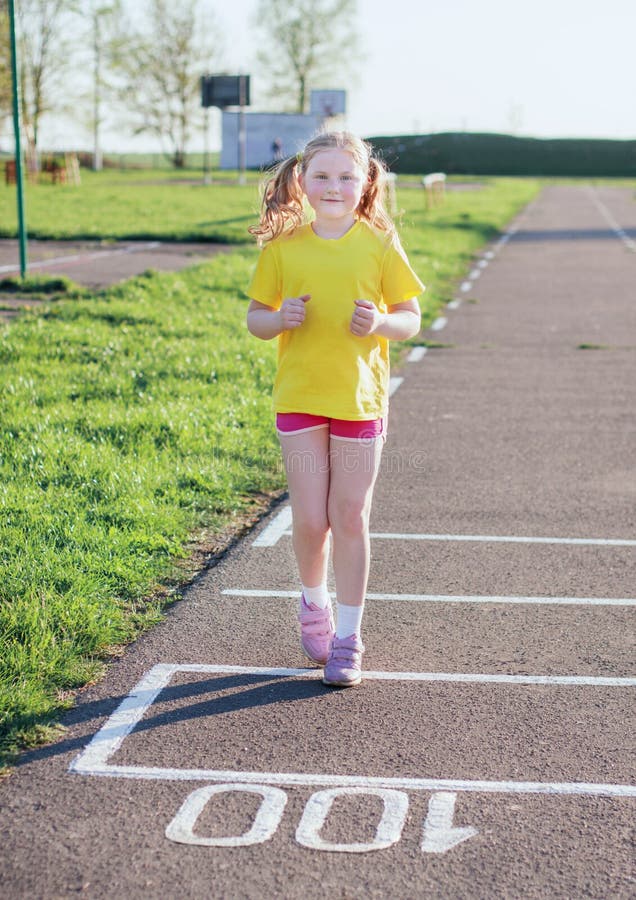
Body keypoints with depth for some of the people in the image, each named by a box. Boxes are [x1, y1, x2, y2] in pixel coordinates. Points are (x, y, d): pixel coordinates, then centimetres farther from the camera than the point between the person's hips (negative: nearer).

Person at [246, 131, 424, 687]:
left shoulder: (380, 245, -2)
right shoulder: (282, 246, 1)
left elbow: (411, 320, 3)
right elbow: (255, 318, 7)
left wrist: (380, 323, -19)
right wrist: (280, 318, -15)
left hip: (360, 399, -1)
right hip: (299, 398, 1)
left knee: (349, 519, 4)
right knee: (310, 520, 1)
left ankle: (347, 637, 16)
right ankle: (313, 604, 31)